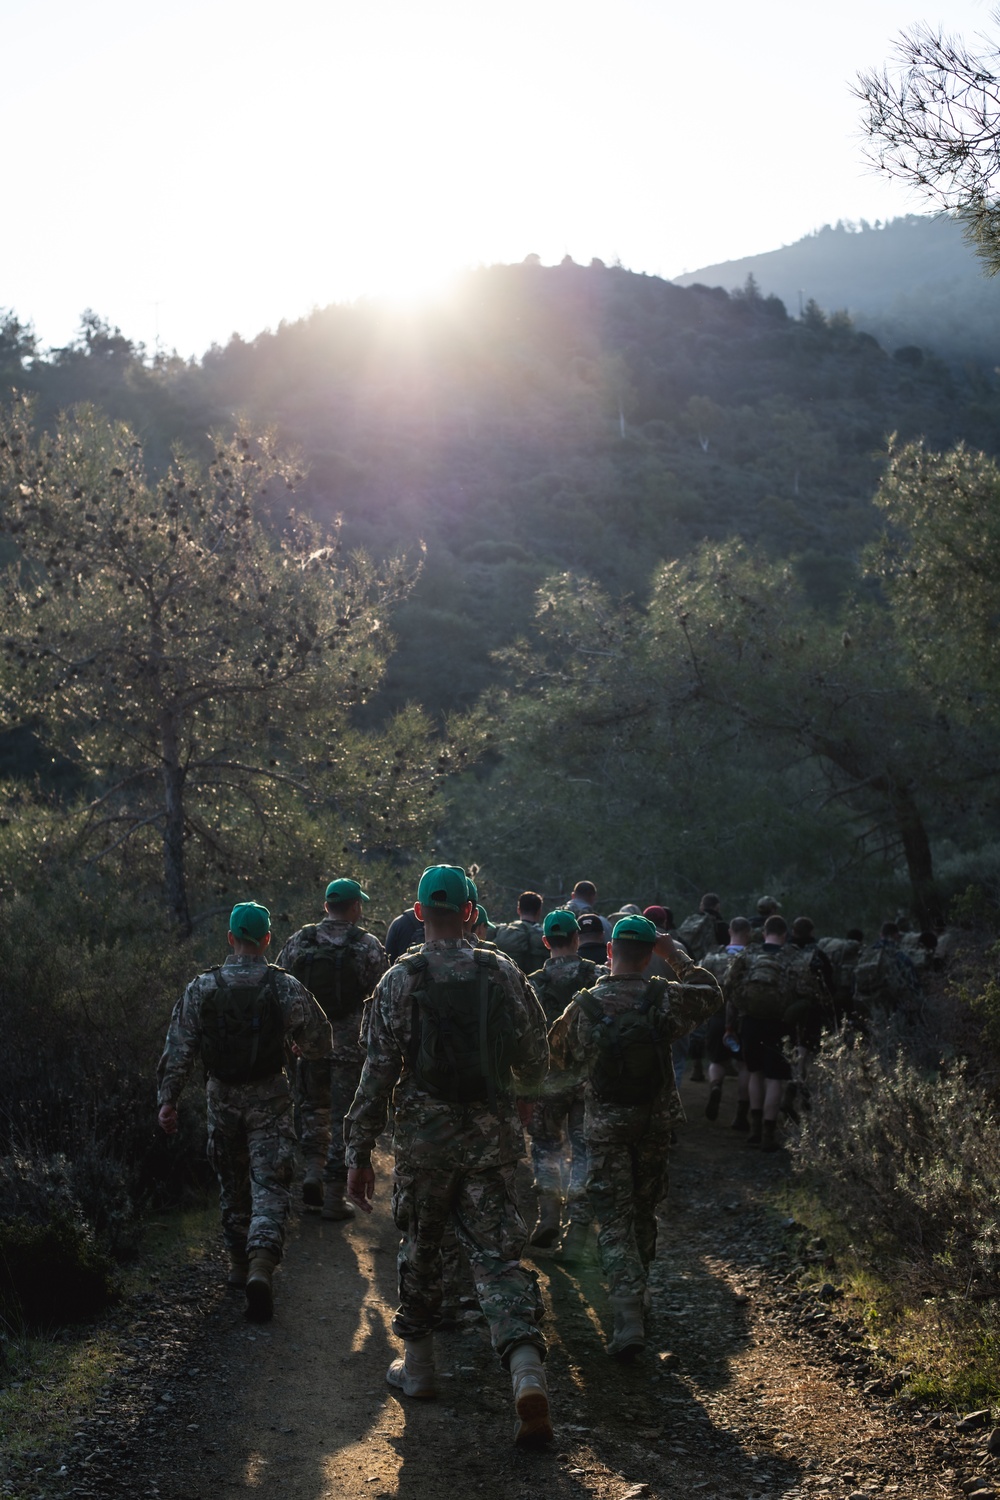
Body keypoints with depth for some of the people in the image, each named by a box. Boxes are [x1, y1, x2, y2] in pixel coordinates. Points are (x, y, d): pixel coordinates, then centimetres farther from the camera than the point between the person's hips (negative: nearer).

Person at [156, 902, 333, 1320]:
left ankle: (238, 1263, 30)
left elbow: (178, 1048, -4)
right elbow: (320, 1045, -2)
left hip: (222, 1098, 2)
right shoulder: (286, 987, -8)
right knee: (269, 1186, -2)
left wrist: (167, 1098, 0)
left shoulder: (201, 988, -4)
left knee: (232, 1182, 20)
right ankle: (261, 1266, -21)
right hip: (269, 1099, -2)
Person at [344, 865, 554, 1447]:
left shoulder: (401, 979, -7)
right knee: (499, 1252, 2)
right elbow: (536, 1061, 6)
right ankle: (528, 1372, -16)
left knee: (420, 1249, 18)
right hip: (493, 1138, 1)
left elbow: (379, 1071, -8)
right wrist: (514, 1091, 28)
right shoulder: (503, 972, -1)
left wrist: (360, 1152, -3)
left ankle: (418, 1365, 29)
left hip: (424, 1139, -1)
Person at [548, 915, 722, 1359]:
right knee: (643, 1214, 19)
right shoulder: (664, 998, -12)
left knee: (615, 1222, 1)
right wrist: (675, 954, 11)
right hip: (654, 1125, 2)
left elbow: (559, 1056, 4)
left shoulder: (584, 1006, -12)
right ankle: (637, 1298, 35)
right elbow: (711, 995, 8)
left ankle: (629, 1318, -13)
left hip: (605, 1128, -2)